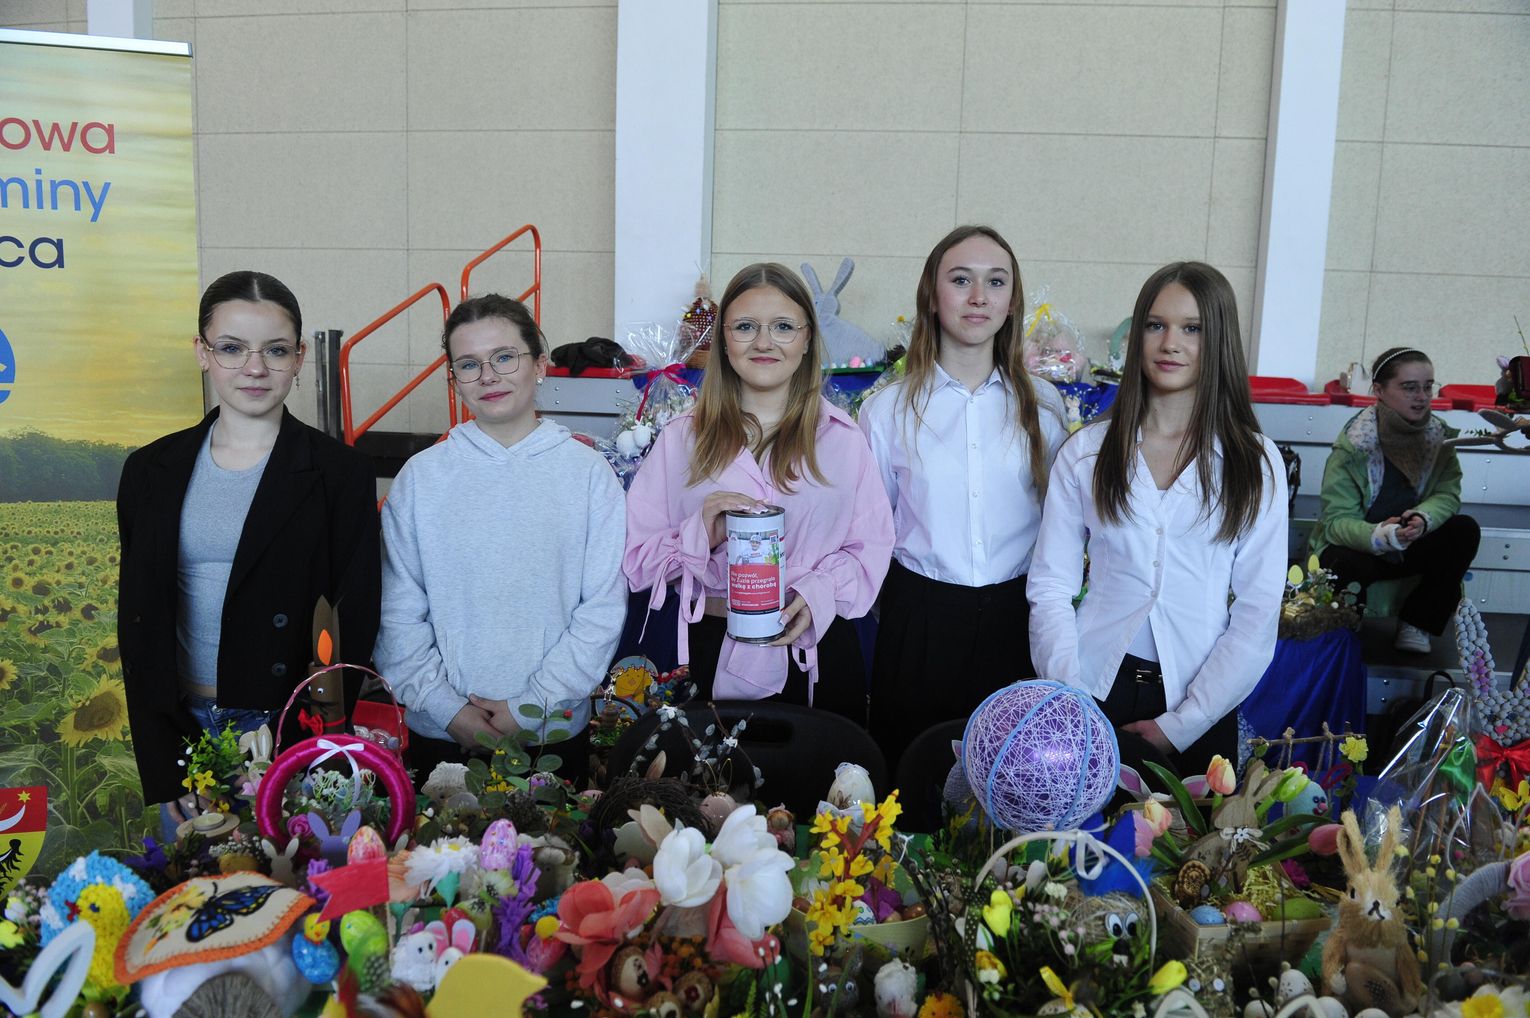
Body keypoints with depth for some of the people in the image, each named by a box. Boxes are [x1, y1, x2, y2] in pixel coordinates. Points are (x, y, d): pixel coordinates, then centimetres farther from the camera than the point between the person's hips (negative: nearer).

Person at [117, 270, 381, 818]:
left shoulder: (342, 474, -6)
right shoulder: (151, 471, 4)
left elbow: (355, 628, -7)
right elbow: (138, 621, 5)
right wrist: (160, 765, 1)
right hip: (181, 728, 3)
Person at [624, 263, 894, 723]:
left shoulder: (841, 438, 6)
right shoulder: (681, 438, 5)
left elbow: (871, 547, 1)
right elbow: (637, 557, 0)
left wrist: (819, 594, -17)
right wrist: (700, 537, -18)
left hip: (816, 651, 0)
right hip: (714, 654, 0)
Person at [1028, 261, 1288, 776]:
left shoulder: (1256, 462, -1)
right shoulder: (1086, 452, 0)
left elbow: (1258, 612, -4)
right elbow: (1050, 584, -2)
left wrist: (1179, 725, -9)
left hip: (1198, 706, 0)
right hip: (1095, 690, 0)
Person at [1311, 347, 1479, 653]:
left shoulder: (1439, 436, -5)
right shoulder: (1353, 444, -19)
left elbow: (1448, 495, -10)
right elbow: (1337, 520, -20)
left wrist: (1423, 518, -33)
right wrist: (1380, 535, -40)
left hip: (1412, 547, 5)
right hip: (1357, 548, -5)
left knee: (1465, 530, -21)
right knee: (1351, 568, -38)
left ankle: (1417, 623, -7)